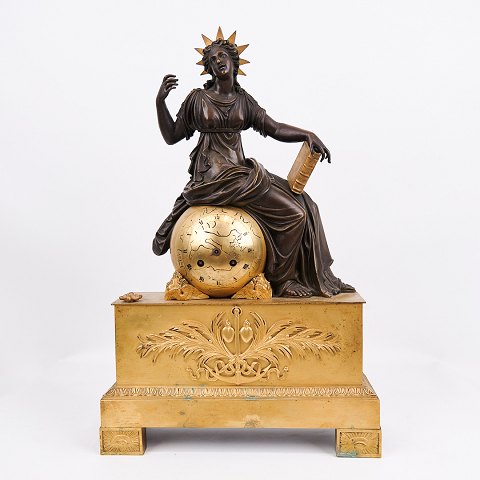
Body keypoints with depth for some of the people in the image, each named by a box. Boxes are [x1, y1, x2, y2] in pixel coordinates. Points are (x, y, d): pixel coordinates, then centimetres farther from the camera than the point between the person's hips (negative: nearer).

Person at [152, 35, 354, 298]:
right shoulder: (198, 98, 2)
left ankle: (315, 277, 11)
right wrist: (160, 100, -7)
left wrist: (308, 134, -9)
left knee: (301, 208, 0)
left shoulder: (243, 99, 13)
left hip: (240, 171, 6)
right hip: (212, 176, -6)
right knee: (293, 213, -16)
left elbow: (274, 128, 5)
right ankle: (281, 280, -2)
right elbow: (171, 136, 4)